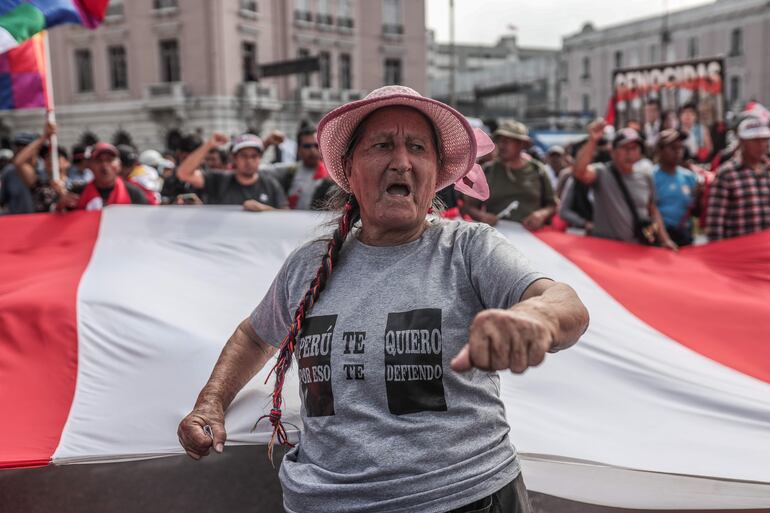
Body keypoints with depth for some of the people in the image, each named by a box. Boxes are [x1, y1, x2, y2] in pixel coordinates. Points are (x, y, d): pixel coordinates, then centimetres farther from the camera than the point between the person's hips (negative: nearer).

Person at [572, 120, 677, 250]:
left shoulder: (646, 177, 6)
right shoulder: (602, 173, -10)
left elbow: (652, 210, 16)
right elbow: (578, 172, -32)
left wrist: (665, 239, 9)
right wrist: (592, 141, -40)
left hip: (637, 248, 5)